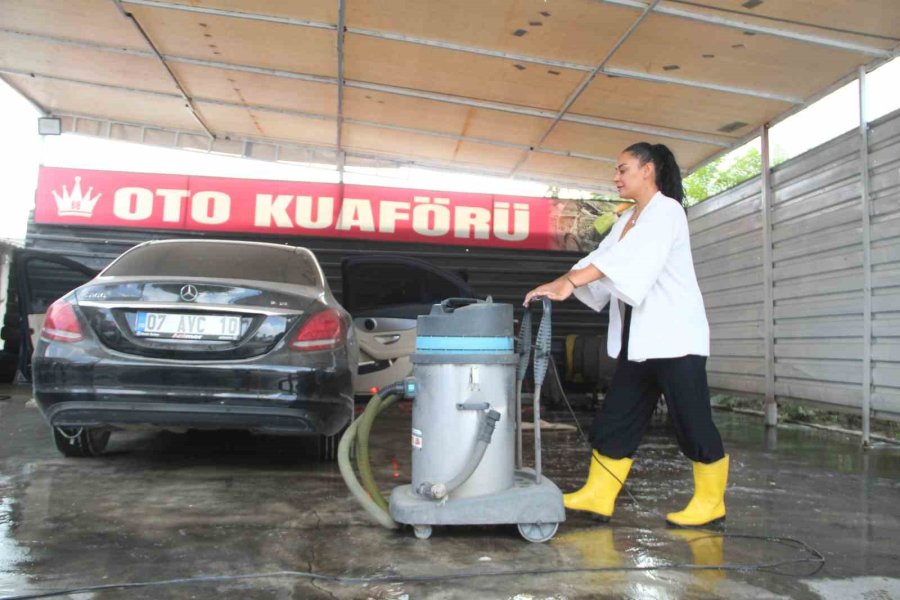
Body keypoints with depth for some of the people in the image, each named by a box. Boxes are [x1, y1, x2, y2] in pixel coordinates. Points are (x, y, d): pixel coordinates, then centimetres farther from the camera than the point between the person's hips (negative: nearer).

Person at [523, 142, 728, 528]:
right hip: (638, 341, 9)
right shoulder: (627, 221, 18)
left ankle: (710, 503, 15)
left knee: (692, 422, -1)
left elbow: (627, 257, -25)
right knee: (615, 420, 7)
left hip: (674, 336, -9)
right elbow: (600, 258, 8)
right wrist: (557, 285, -8)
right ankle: (597, 497, 12)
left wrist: (569, 282, -34)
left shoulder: (667, 211, -9)